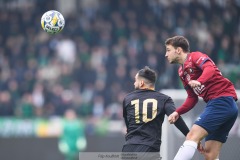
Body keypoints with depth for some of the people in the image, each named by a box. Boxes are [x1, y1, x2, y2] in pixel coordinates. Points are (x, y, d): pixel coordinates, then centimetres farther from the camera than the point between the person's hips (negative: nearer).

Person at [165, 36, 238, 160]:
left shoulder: (195, 56, 0)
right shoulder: (182, 71, 25)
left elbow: (210, 69, -20)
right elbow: (192, 98, 24)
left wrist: (199, 82, -39)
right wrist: (177, 112, 8)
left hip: (222, 100, -9)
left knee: (192, 136, -20)